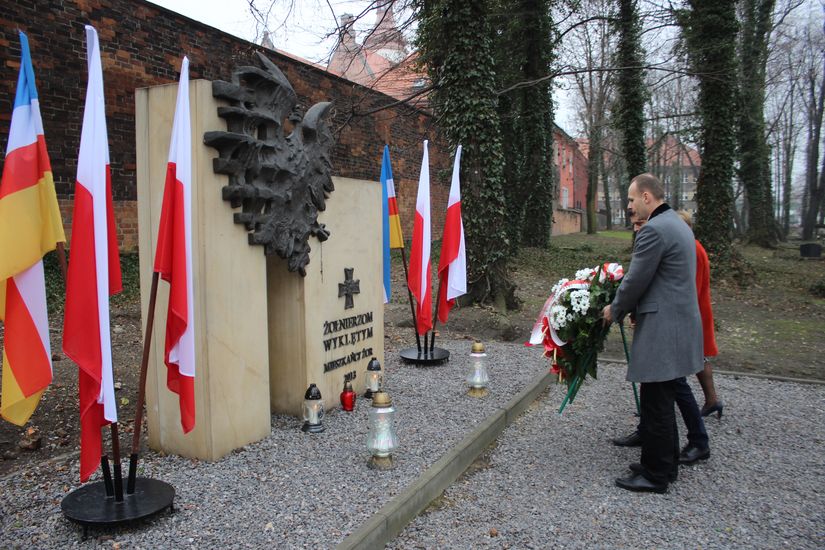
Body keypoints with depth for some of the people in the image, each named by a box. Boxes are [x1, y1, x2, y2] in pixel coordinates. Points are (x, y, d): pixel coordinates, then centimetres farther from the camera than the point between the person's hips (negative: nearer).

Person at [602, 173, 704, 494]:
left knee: (655, 406, 0)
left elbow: (636, 281, -15)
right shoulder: (678, 225, 16)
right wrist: (628, 308, 19)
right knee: (663, 403, 19)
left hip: (662, 331, -11)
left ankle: (655, 476, 12)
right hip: (678, 325, 11)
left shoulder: (654, 230, -17)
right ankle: (667, 465, 31)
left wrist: (615, 310, 2)